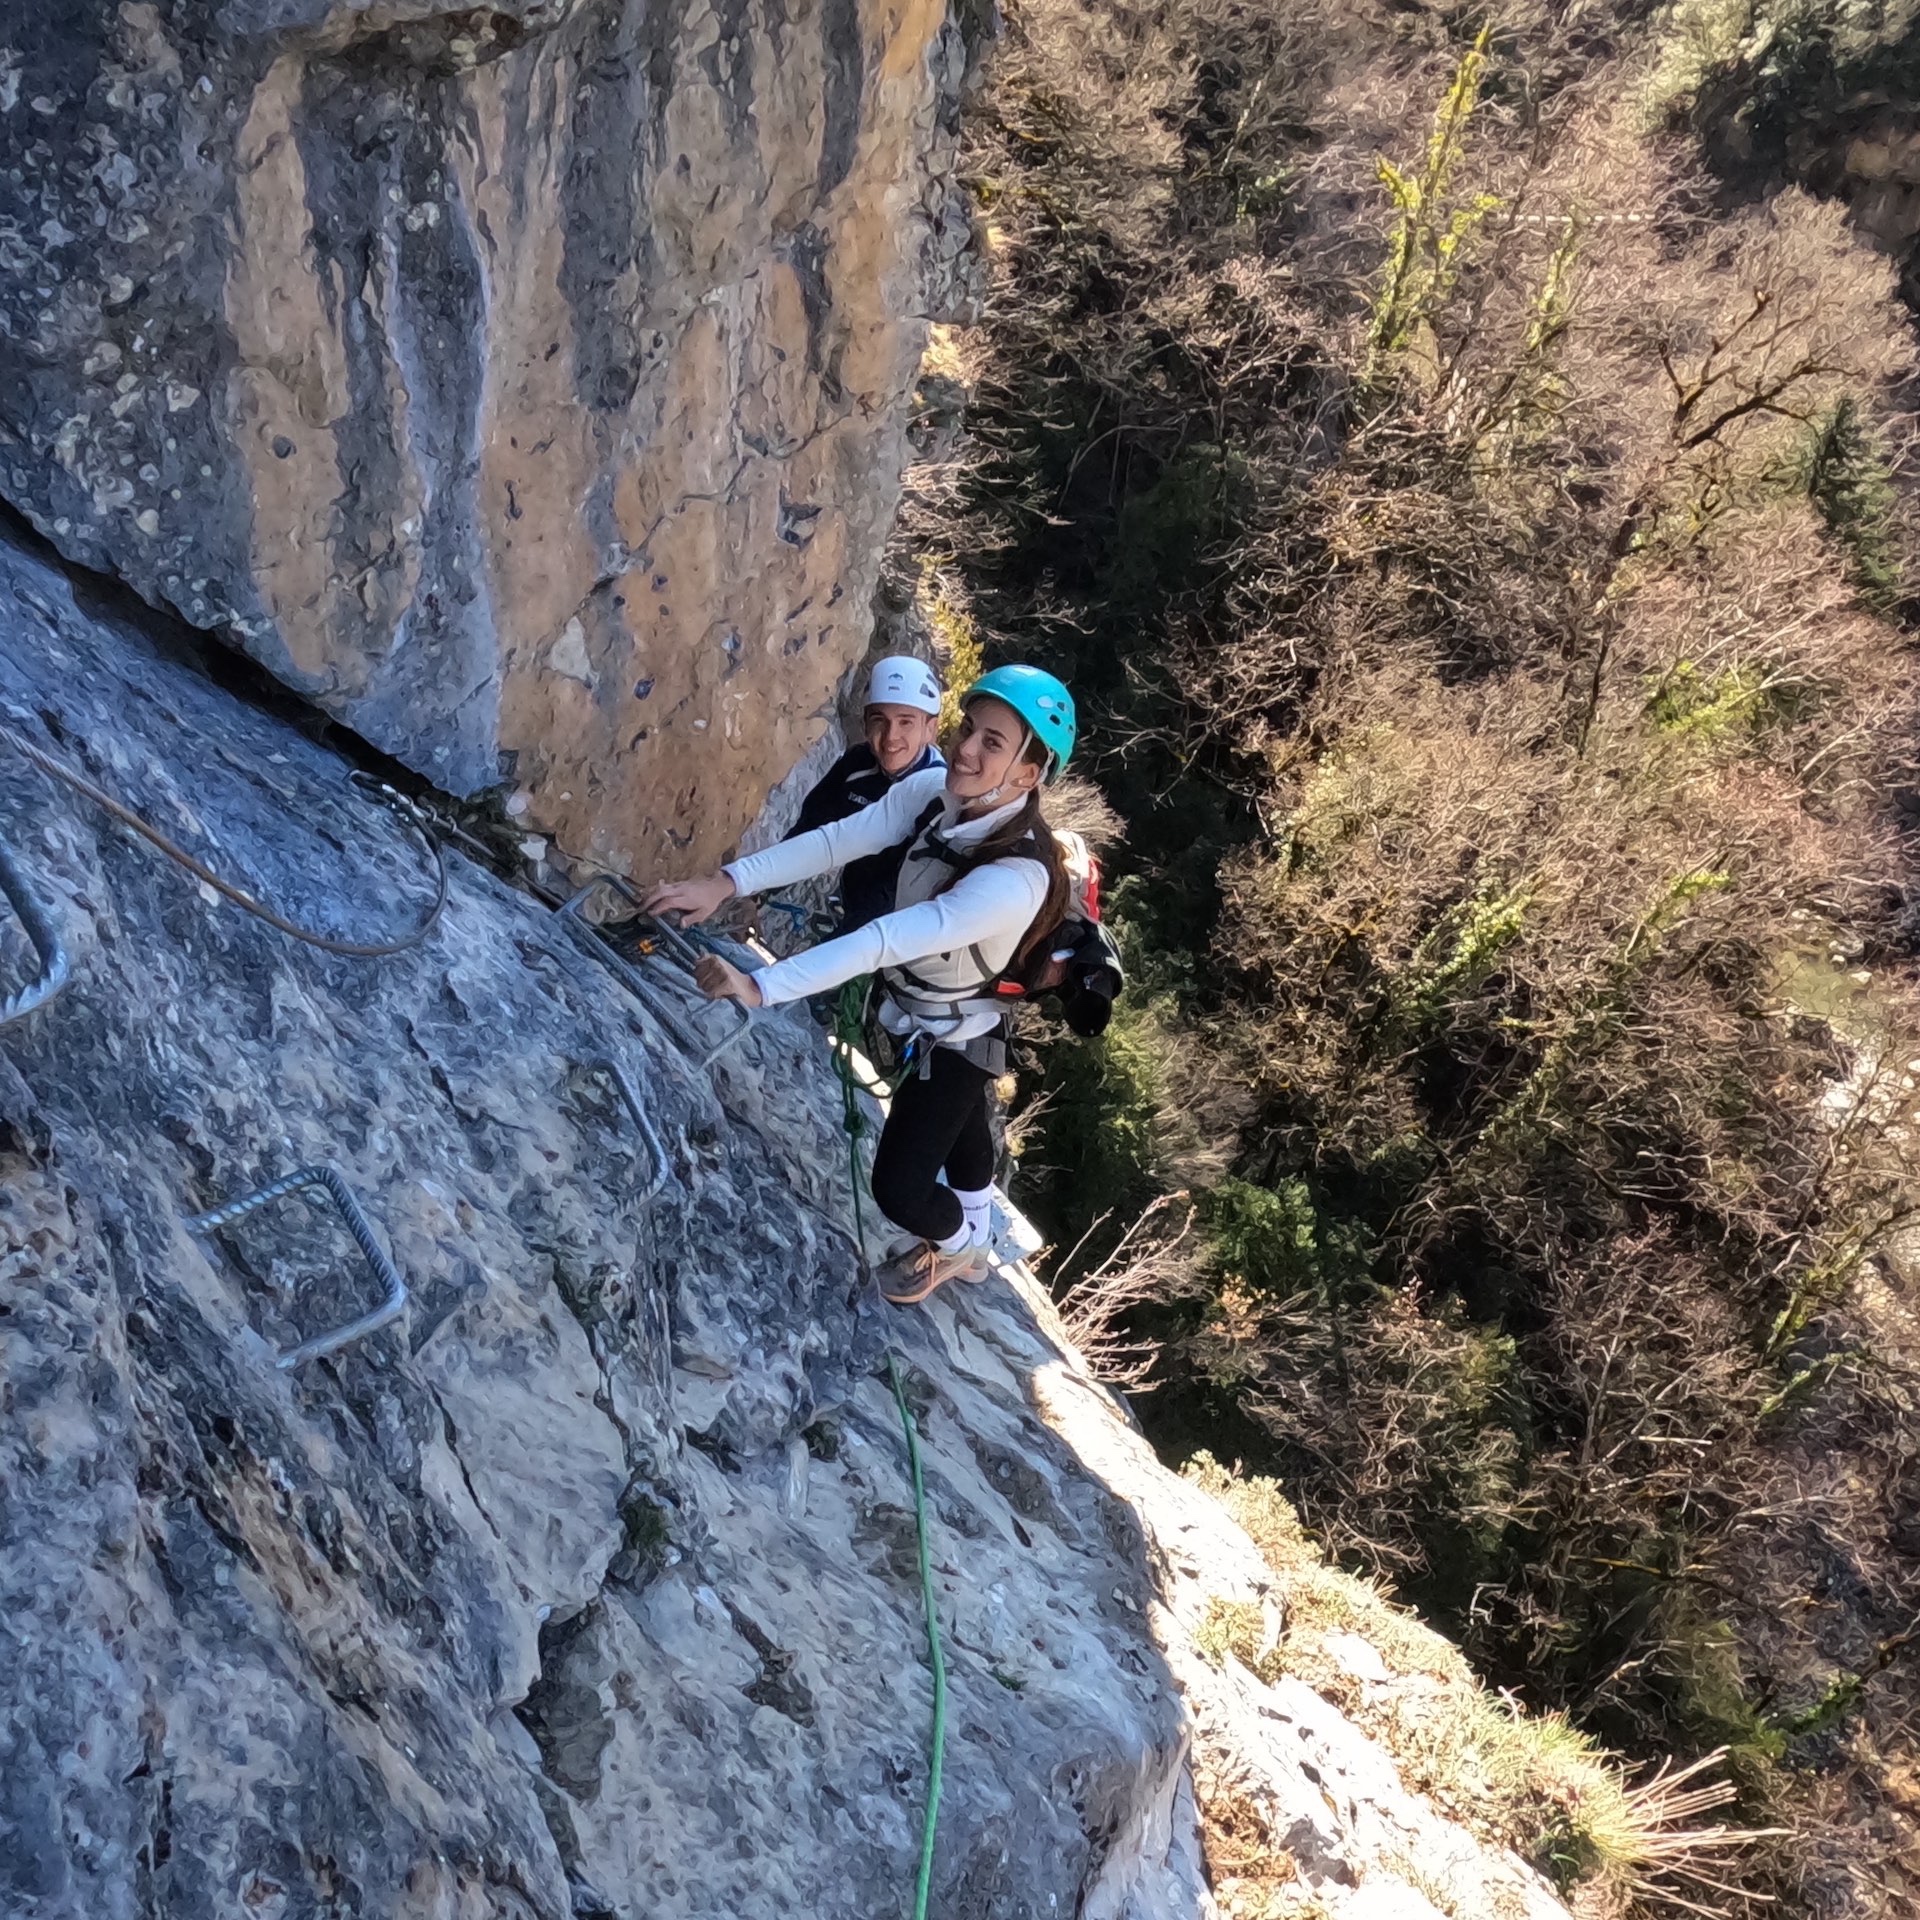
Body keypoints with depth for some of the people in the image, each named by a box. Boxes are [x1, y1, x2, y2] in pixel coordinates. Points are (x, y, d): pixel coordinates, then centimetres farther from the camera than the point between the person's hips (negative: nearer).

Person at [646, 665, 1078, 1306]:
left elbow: (888, 940, -44)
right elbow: (838, 839, -21)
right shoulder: (934, 791, -19)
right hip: (912, 1014, 7)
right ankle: (972, 1247, 58)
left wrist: (760, 987, -47)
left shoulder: (1015, 879, -39)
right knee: (962, 1131, 30)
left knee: (898, 1190, 2)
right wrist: (727, 882, -32)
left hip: (954, 1042, -7)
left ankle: (956, 1244, 38)